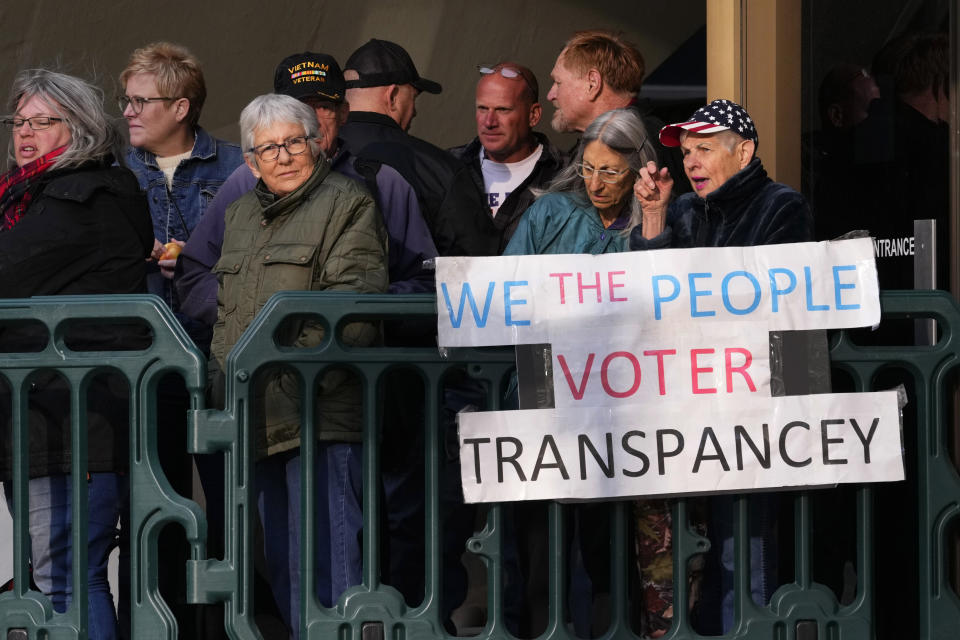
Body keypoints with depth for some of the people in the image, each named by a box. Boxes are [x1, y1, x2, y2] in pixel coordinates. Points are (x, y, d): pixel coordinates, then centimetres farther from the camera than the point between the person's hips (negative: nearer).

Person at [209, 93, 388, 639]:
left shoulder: (347, 204, -3)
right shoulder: (242, 214, 22)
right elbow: (227, 311, 29)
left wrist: (297, 378, -18)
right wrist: (223, 380, 16)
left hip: (319, 414, -8)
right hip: (257, 419, 8)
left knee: (325, 555, -11)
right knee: (281, 561, 11)